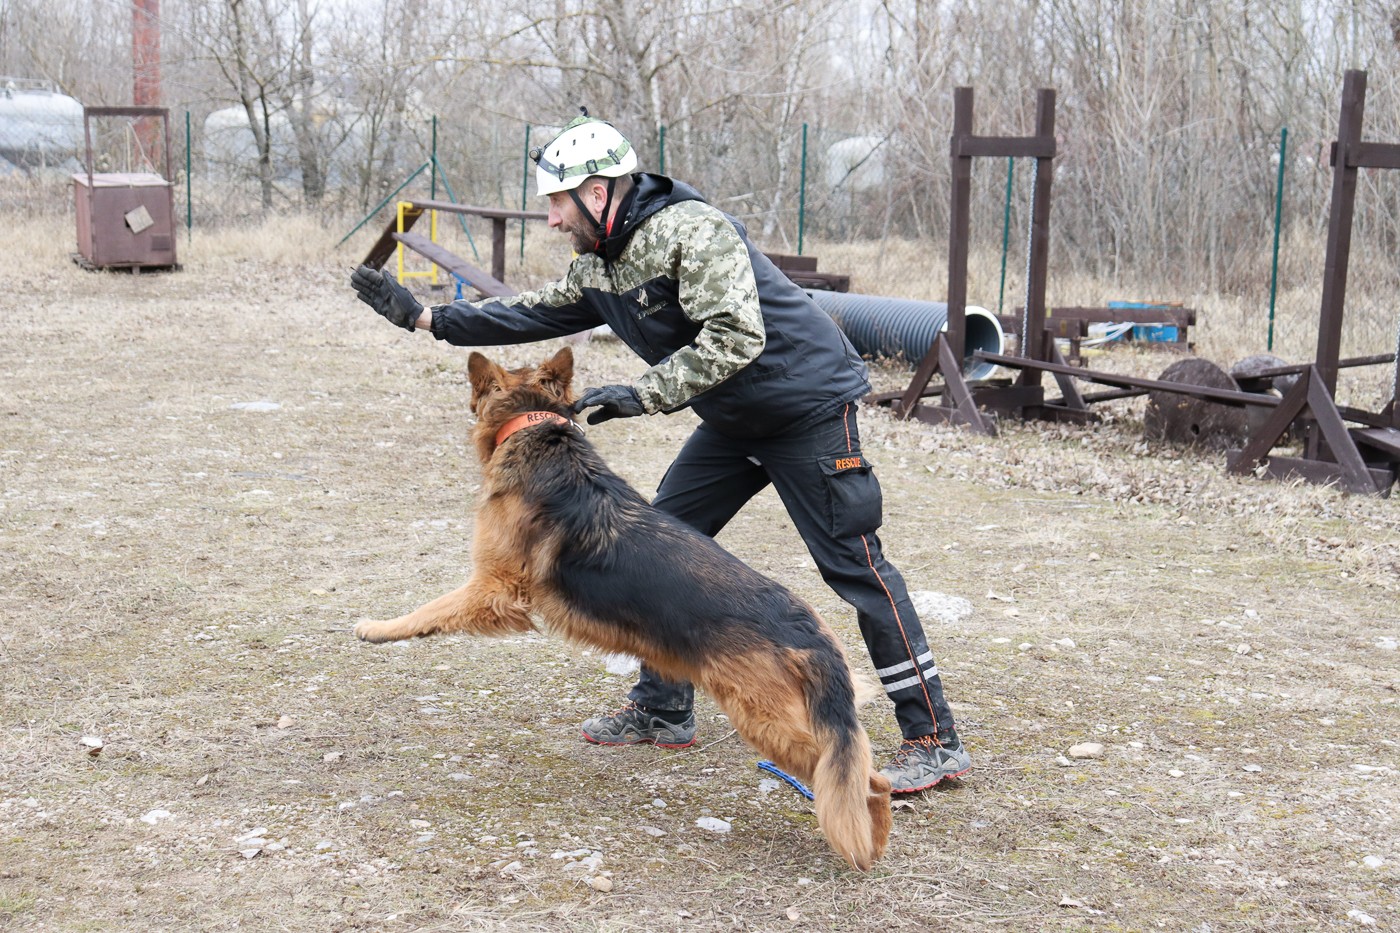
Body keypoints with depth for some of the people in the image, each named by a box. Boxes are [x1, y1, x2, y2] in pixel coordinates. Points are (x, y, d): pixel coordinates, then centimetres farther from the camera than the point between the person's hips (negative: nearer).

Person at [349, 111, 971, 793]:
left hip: (809, 409, -9)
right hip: (733, 421, 9)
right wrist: (425, 317, 12)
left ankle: (935, 742, -5)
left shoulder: (691, 232, -24)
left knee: (853, 565, -10)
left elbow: (735, 338, -33)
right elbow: (533, 314, 15)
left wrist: (642, 394, -33)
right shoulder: (599, 265, 5)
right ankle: (662, 711, 21)